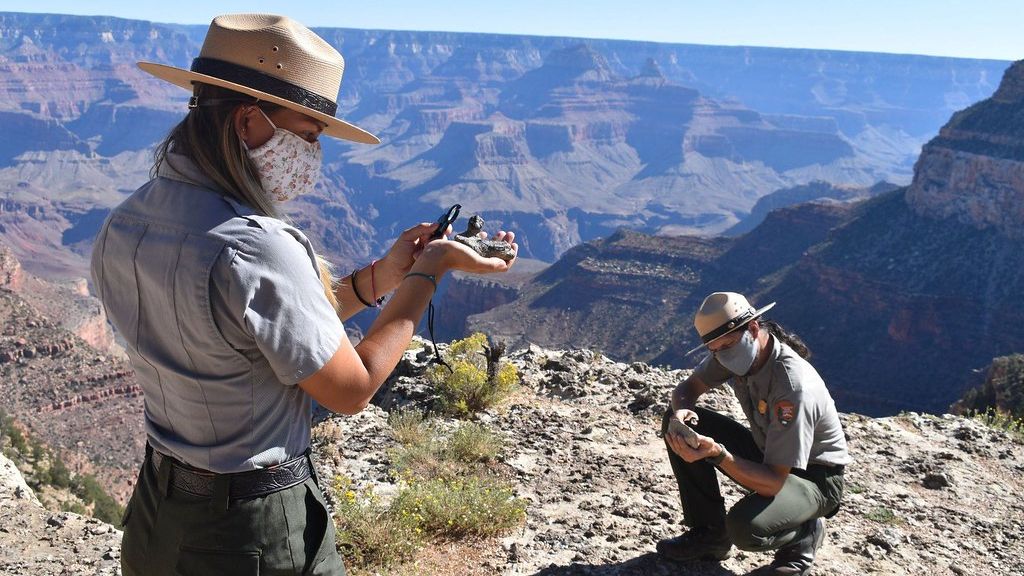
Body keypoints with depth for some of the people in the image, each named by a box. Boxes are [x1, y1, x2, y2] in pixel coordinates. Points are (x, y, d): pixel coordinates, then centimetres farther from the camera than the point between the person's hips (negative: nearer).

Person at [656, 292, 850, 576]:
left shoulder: (794, 385, -35)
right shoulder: (732, 348, -13)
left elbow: (774, 482, -34)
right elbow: (687, 387, 0)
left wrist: (717, 454, -47)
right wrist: (681, 411, -24)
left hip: (814, 476, -7)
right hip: (766, 454, 7)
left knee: (744, 527, -35)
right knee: (679, 422, -9)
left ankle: (804, 533, 1)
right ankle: (709, 532, 3)